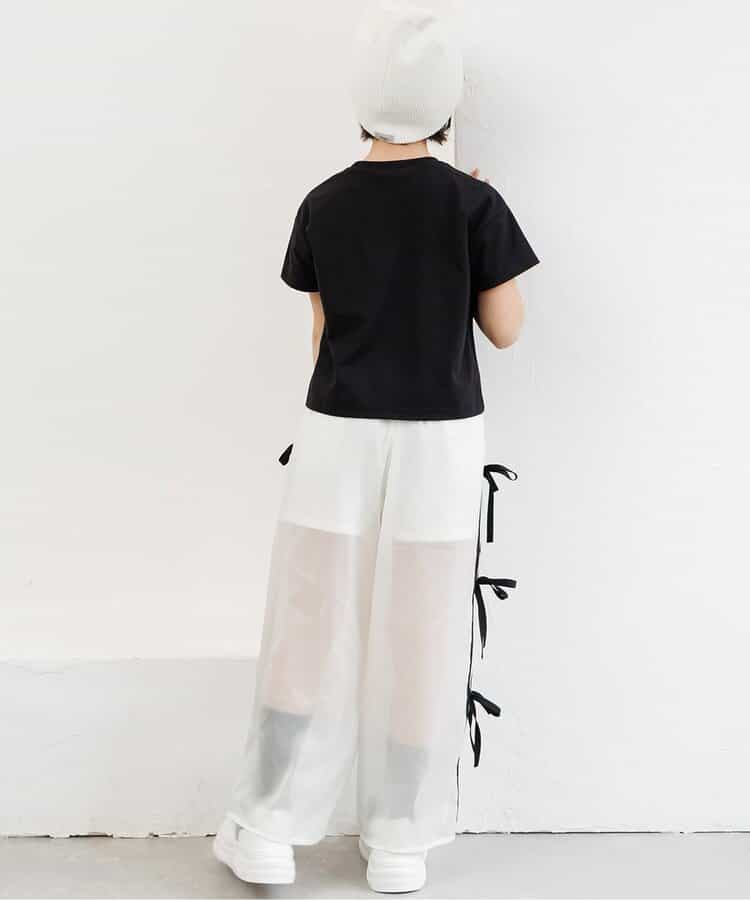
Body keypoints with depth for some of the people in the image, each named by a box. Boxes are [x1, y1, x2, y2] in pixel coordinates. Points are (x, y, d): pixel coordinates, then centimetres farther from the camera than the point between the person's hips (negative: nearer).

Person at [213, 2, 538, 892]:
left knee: (312, 627, 9)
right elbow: (504, 328, 0)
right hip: (440, 441, -1)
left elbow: (322, 334, 5)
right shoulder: (474, 203, -6)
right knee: (418, 635, 7)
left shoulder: (326, 204, 0)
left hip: (339, 435, 2)